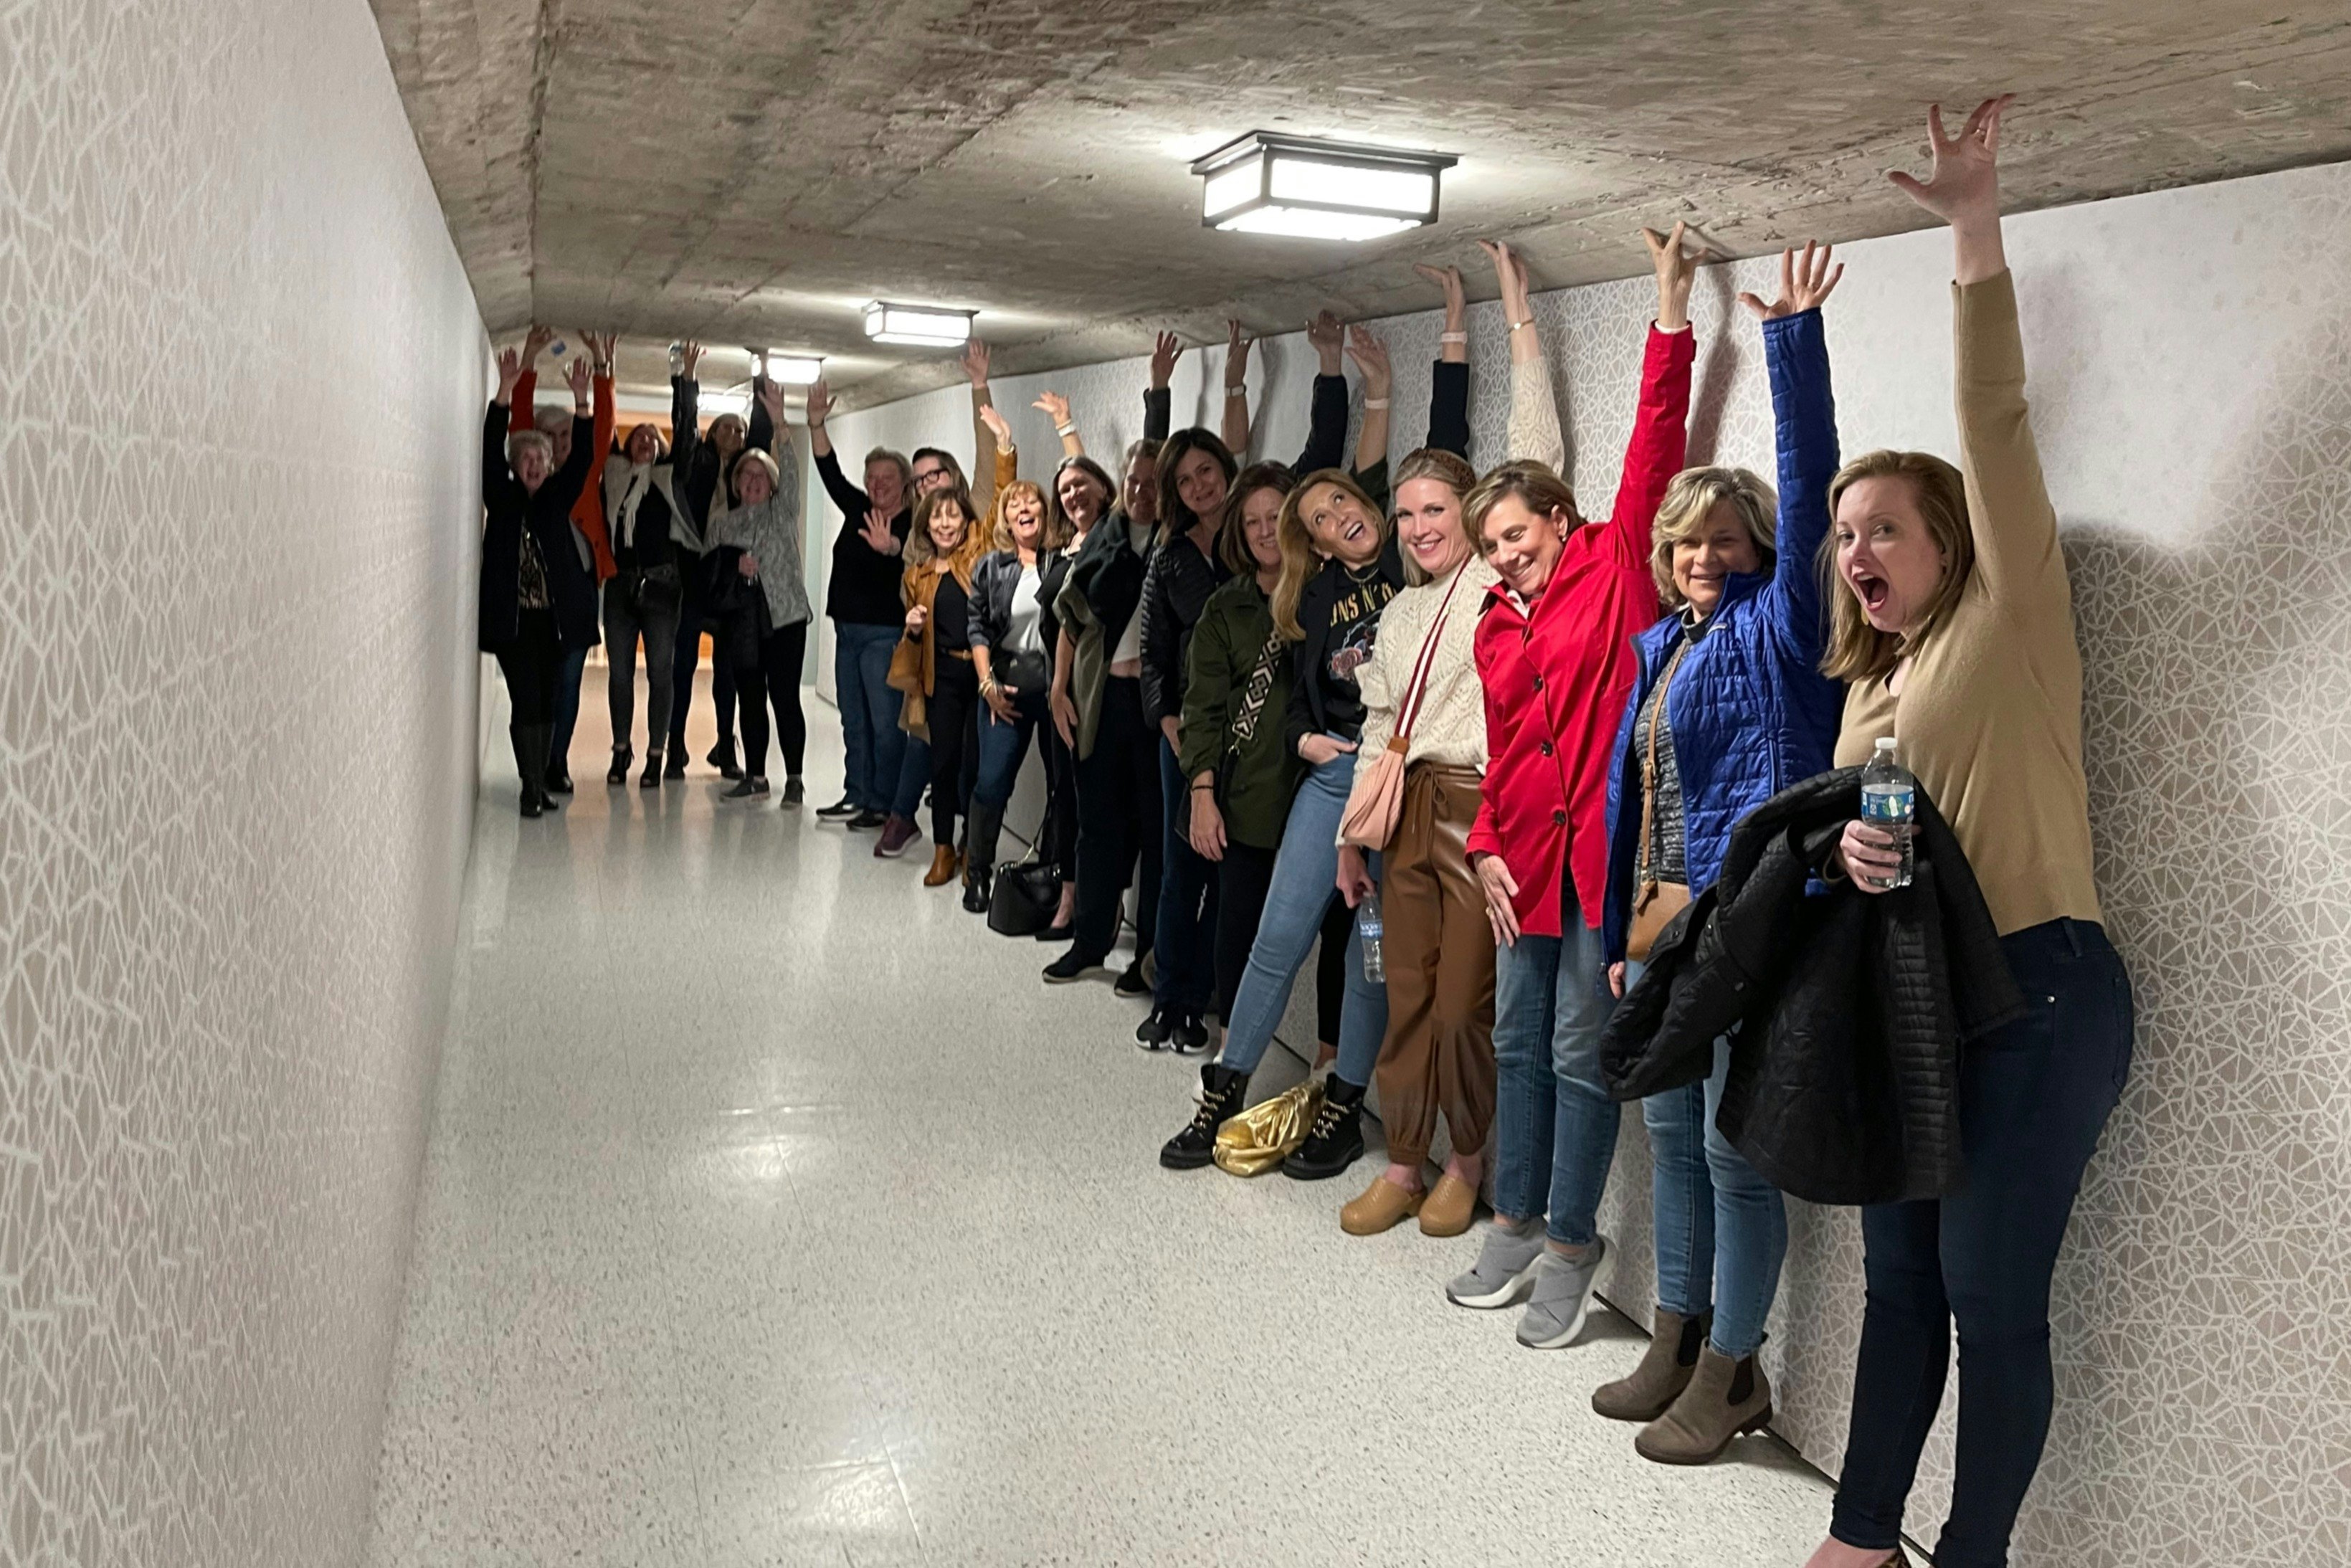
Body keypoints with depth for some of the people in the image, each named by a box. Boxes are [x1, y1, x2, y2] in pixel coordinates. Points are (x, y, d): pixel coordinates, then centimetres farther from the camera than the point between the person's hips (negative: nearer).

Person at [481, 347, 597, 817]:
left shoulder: (557, 498, 11)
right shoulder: (502, 498, 6)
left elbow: (582, 458, 0)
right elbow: (490, 452, -5)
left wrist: (581, 401, -10)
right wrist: (505, 392, -14)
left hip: (554, 616, 3)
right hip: (512, 618, -3)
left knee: (546, 702, 8)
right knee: (525, 702, -7)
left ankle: (541, 781, 16)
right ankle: (531, 787, -5)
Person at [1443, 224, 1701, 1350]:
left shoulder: (1616, 561, 0)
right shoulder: (1494, 626, 14)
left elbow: (1655, 443, -6)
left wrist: (1671, 311, -10)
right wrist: (1486, 845, 7)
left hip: (1605, 843, -6)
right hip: (1526, 855, 6)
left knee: (1581, 1048, 1)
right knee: (1518, 1039, 13)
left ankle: (1570, 1247, 14)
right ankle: (1516, 1224, 27)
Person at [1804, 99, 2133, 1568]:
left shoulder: (2011, 617, -4)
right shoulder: (1871, 683, 16)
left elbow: (1995, 422, -14)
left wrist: (1976, 228, -18)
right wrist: (1850, 852, -7)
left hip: (2039, 993, -7)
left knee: (1993, 1295, -1)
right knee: (1901, 1277, 14)